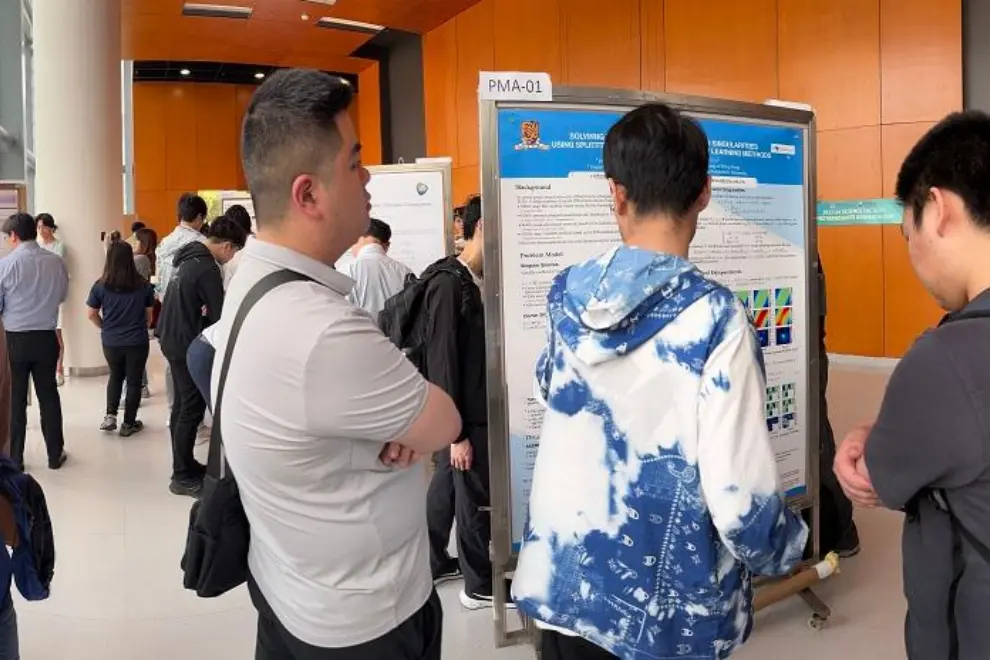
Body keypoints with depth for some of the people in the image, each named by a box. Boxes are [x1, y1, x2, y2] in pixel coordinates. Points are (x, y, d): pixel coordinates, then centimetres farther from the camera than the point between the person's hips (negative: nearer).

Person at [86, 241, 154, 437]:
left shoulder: (100, 286, -7)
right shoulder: (144, 285, -8)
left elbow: (92, 314, 1)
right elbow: (148, 315, 3)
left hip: (110, 342, 2)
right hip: (137, 341, -2)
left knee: (115, 376, 24)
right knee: (134, 381, 11)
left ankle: (110, 416, 15)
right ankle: (129, 423, 18)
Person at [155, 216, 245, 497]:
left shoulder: (187, 255, 8)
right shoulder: (207, 269, -22)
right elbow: (220, 316, -19)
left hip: (172, 338, 10)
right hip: (187, 344, -10)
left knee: (182, 405, 17)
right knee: (192, 410, -2)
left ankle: (184, 464, 27)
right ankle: (182, 477, 5)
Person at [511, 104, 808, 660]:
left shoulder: (567, 294, -4)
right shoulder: (715, 318, -20)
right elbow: (740, 500, -21)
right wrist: (787, 548, -1)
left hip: (561, 586, 4)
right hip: (665, 614, -4)